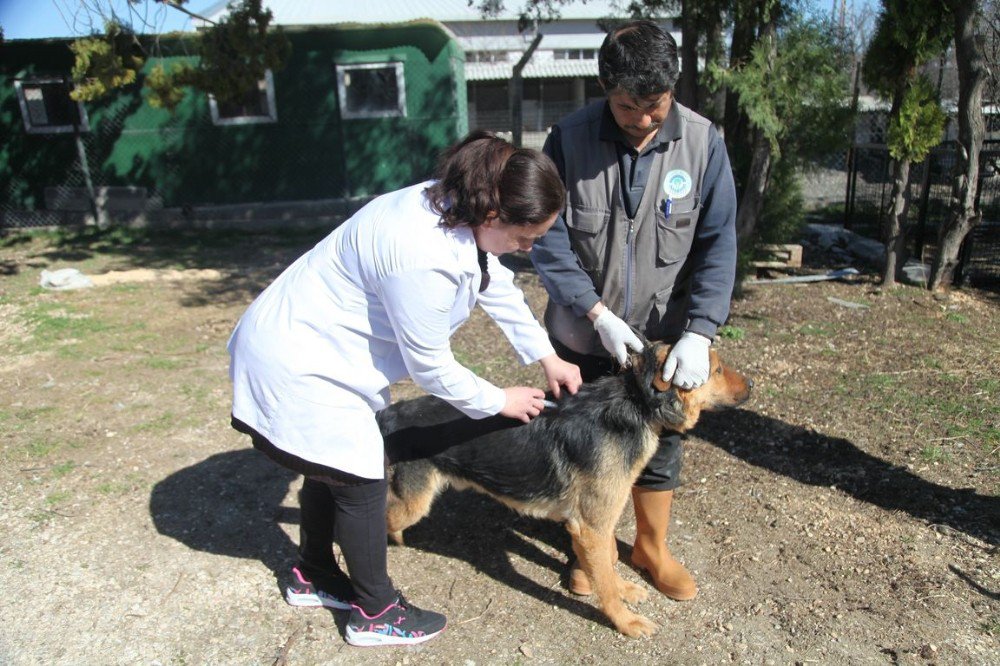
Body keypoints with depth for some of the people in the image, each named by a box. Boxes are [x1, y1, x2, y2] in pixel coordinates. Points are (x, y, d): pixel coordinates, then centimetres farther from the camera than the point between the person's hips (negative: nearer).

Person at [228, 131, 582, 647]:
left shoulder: (457, 207, -7)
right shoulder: (424, 258, -35)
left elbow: (498, 285, 8)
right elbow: (431, 368, -22)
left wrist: (546, 357, 7)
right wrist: (498, 401, -7)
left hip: (309, 343, 10)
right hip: (297, 368, -9)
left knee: (332, 468, 21)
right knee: (361, 482, 2)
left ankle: (314, 578, 43)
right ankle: (376, 614, 22)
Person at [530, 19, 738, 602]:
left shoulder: (703, 143, -10)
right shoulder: (570, 138, -13)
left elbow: (718, 244, -10)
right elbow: (550, 238, -12)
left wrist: (699, 333, -21)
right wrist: (597, 313, -21)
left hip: (664, 333, 1)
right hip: (583, 332, 0)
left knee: (660, 447, 15)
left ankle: (653, 549, 39)